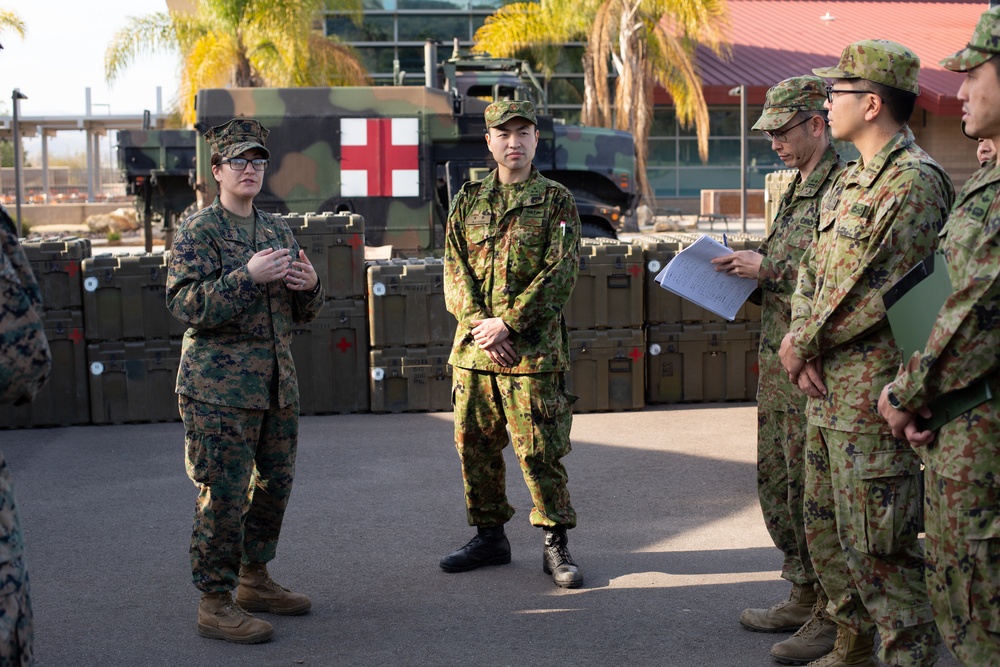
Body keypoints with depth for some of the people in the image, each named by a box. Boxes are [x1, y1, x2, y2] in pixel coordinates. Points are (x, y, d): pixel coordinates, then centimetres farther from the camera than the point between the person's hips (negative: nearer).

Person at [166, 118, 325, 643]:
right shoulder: (198, 231, -5)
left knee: (275, 484, 14)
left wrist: (310, 285, -4)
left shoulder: (278, 230, 15)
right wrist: (248, 276, -25)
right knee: (223, 496, -5)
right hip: (219, 387, -7)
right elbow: (185, 305, -16)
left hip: (277, 384, 7)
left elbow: (302, 313, 19)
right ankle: (215, 604, 5)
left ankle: (254, 580, 31)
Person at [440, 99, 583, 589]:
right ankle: (489, 538, 25)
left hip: (533, 350, -4)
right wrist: (477, 322, -10)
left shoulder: (557, 202, 1)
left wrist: (506, 322, -15)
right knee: (475, 446, 10)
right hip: (474, 347, 4)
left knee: (539, 451, -3)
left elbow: (559, 275, -8)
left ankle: (555, 544, 11)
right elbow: (454, 270, 6)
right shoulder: (468, 201, 12)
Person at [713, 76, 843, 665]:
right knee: (776, 479, 15)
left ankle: (834, 617, 7)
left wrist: (768, 268, -18)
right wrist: (749, 265, 8)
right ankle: (804, 595, 28)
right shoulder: (798, 189, 18)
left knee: (813, 487, -5)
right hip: (779, 357, 10)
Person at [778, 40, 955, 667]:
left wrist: (803, 342, -11)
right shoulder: (850, 181, 16)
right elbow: (812, 269, 15)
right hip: (825, 384, 10)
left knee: (877, 544, -5)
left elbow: (882, 293, -20)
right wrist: (804, 341, -3)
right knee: (826, 528, 18)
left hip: (872, 392, -10)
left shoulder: (915, 180, -14)